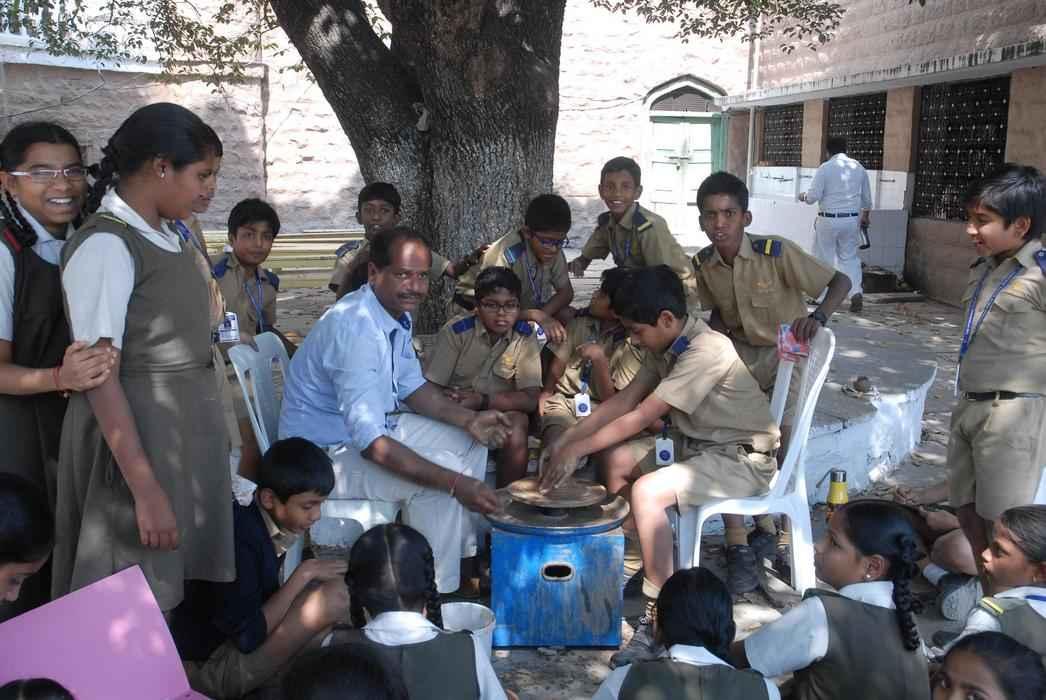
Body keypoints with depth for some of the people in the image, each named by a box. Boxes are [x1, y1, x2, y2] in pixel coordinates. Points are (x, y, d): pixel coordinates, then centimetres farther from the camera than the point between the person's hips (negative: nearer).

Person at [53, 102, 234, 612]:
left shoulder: (170, 239, 8)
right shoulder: (104, 247, -17)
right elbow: (100, 377, -21)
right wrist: (146, 489, -24)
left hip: (188, 430, 8)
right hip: (135, 435, -8)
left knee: (174, 591, 16)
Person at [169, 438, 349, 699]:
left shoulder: (262, 522, 0)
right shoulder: (240, 539, -26)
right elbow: (248, 636, -24)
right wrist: (303, 574, -19)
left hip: (226, 642, 9)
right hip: (208, 669, -9)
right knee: (335, 596, -21)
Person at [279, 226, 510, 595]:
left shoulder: (396, 314, -1)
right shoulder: (356, 329, -32)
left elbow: (412, 387, 12)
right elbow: (372, 444, -36)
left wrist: (468, 419, -4)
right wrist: (454, 483, -37)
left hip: (373, 428, 10)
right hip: (324, 455, -10)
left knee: (468, 441, 11)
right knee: (440, 475, -26)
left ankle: (463, 552, 20)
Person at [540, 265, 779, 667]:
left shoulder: (706, 351, -26)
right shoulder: (668, 346, 3)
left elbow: (641, 417, -24)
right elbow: (623, 400, 7)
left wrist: (577, 450, -16)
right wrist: (565, 441, 1)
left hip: (742, 459, -10)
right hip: (697, 444, 10)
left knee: (646, 492, -28)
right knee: (615, 460, 7)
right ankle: (642, 564, 17)